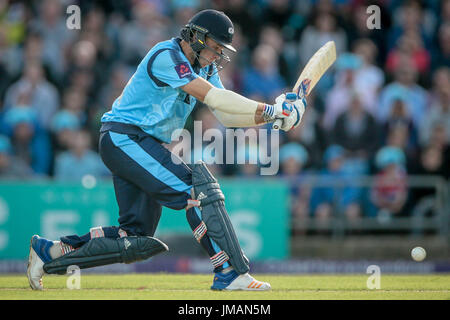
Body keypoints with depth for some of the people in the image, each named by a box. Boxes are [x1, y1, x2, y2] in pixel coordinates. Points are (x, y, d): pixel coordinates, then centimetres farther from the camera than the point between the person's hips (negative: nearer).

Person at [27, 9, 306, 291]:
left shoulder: (205, 67, 13)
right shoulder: (167, 56, -16)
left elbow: (228, 116, 6)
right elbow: (213, 97, -23)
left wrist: (273, 115, -9)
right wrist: (270, 110, -24)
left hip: (142, 145, 10)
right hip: (124, 137, -10)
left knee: (137, 240, 4)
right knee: (198, 187, -22)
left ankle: (51, 252, 13)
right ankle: (231, 272, -23)